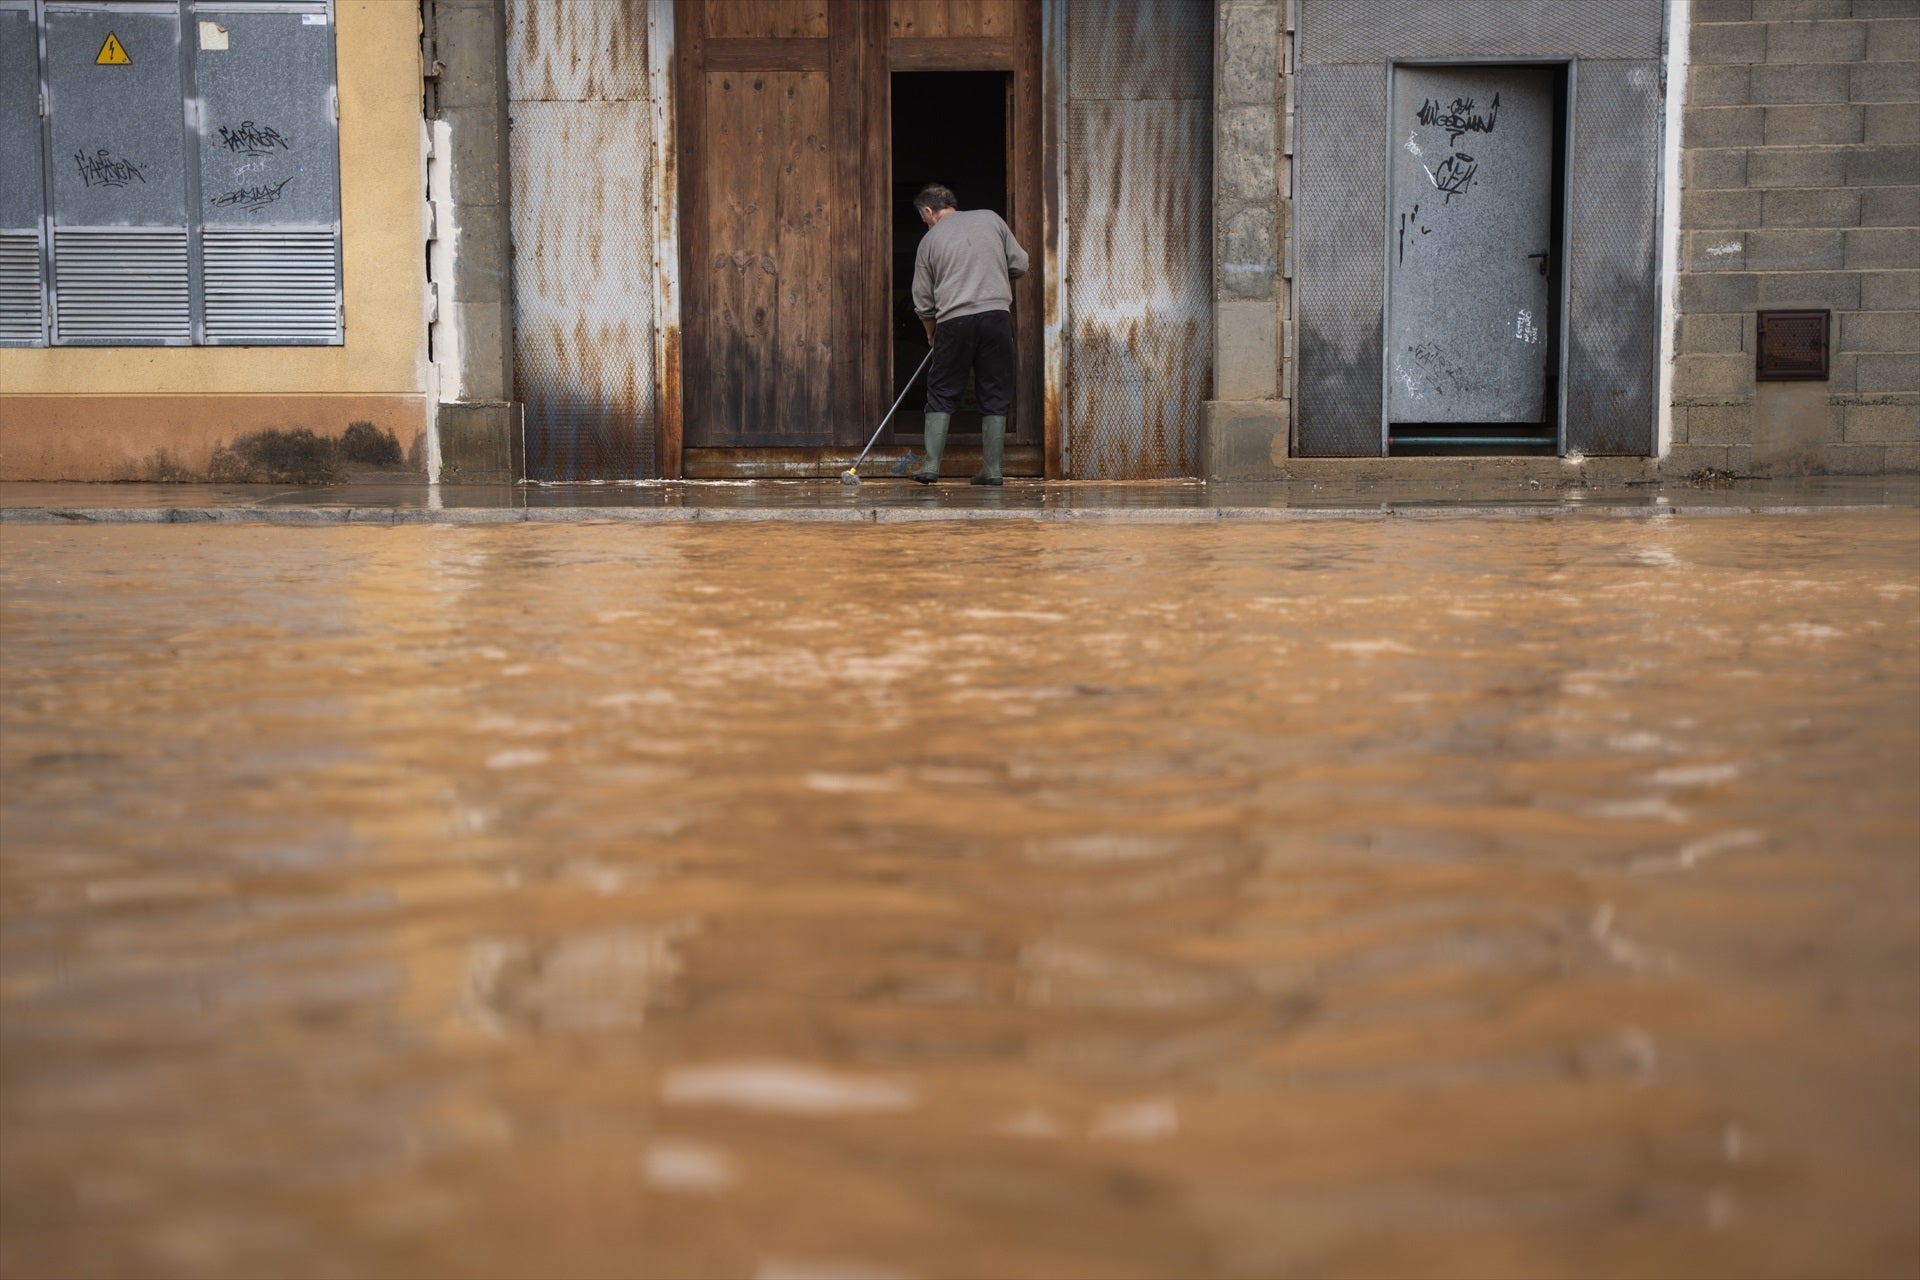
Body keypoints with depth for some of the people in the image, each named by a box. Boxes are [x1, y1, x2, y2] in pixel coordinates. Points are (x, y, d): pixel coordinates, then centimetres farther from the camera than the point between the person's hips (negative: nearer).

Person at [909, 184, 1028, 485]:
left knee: (941, 394, 9)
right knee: (995, 395, 7)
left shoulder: (930, 240, 10)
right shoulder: (990, 218, 12)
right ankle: (993, 468, 6)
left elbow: (923, 303, 13)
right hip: (997, 313, 1)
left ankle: (931, 465, 3)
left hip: (954, 320, -1)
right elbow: (1020, 265, 12)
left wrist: (932, 334, 30)